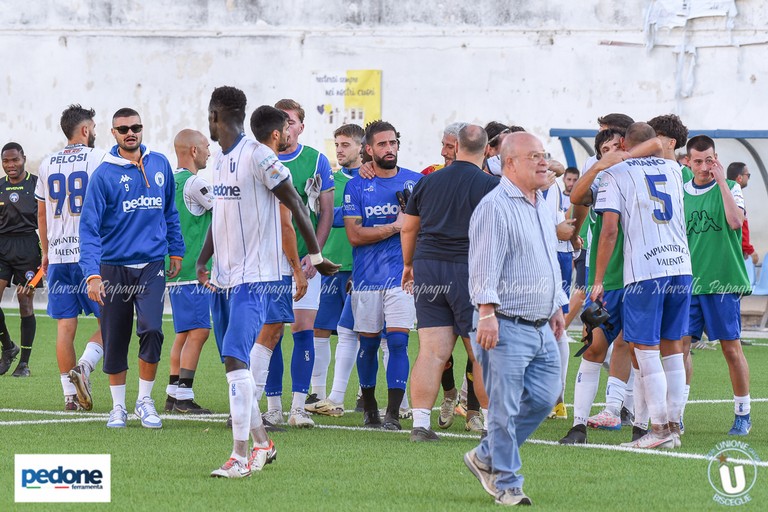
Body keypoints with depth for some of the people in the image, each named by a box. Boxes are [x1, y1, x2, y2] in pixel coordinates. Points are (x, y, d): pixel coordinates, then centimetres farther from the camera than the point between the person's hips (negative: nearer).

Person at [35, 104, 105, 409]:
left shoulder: (48, 165, 11)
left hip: (58, 256, 5)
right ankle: (83, 367, -16)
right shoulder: (98, 160, -4)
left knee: (65, 326, 5)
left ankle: (70, 394, 4)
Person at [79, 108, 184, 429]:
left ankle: (145, 401, 2)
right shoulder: (104, 174, -7)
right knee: (115, 342, 5)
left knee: (151, 330, -14)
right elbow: (89, 227, -11)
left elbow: (170, 212, 18)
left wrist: (175, 251, 17)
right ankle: (118, 407, 20)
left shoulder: (160, 165, 4)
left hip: (151, 265, 1)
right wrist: (92, 274, -20)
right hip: (114, 267, -1)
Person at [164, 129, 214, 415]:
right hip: (193, 270, -9)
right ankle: (183, 397, -13)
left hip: (172, 270, 9)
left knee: (184, 332, 12)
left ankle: (174, 395, 12)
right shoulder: (194, 182, -13)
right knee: (198, 332, -9)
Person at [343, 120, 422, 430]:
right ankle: (369, 407, 22)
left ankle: (393, 413, -10)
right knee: (368, 343, 7)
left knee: (398, 341, -10)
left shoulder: (416, 182, 7)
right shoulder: (356, 186, 3)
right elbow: (354, 236, -6)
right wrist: (395, 227, -11)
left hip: (402, 276, 0)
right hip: (366, 277, 0)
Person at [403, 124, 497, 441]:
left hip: (427, 267, 4)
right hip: (469, 271, -4)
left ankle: (420, 423, -5)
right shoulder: (490, 186, -4)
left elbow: (408, 227, 16)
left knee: (432, 351, 1)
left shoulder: (428, 182, 9)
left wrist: (408, 264, 29)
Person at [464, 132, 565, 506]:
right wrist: (487, 311, -26)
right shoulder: (495, 207, -12)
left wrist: (557, 306, 29)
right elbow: (485, 264, -19)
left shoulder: (542, 207, 17)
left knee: (543, 399, 9)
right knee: (505, 409, -4)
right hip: (506, 327, -9)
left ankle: (486, 458, 24)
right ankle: (507, 485, 4)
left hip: (541, 328, 9)